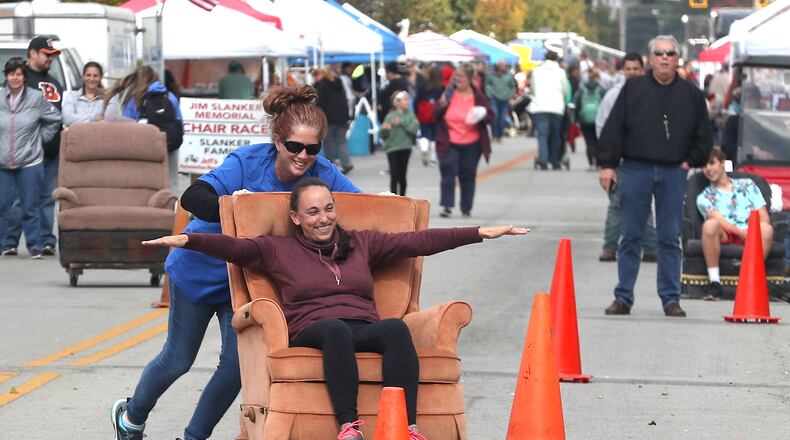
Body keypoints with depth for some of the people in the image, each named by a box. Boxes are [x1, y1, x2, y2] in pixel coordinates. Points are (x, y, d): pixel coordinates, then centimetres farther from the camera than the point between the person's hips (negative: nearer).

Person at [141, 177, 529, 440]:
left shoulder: (361, 244, 25)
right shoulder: (278, 250, 18)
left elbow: (417, 241, 20)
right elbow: (233, 247, 2)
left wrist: (480, 233, 13)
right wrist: (186, 240, -17)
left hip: (364, 332, 2)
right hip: (312, 335, -2)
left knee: (396, 327, -32)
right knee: (336, 328, -38)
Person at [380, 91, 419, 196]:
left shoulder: (410, 115, 3)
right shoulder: (390, 116, -5)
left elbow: (415, 128, -11)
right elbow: (383, 136, -4)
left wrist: (401, 123, -18)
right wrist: (384, 129, -26)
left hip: (405, 149, 3)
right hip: (392, 149, -3)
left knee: (402, 176, 8)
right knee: (394, 176, -5)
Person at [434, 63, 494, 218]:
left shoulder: (478, 96, -2)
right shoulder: (449, 94, 1)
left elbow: (490, 116, 2)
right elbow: (436, 115, 5)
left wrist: (481, 117, -19)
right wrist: (442, 106, -15)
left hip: (471, 145, 0)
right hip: (449, 143, 0)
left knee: (468, 176, 7)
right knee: (448, 173, -10)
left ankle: (466, 208, 18)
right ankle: (447, 206, -9)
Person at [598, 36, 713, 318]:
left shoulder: (691, 94, 8)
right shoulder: (633, 88, 4)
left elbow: (703, 136, 14)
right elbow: (613, 128, 2)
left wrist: (691, 162, 3)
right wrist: (607, 165, -4)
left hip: (673, 173, 1)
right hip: (636, 170, -1)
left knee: (670, 239, 3)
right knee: (631, 236, 2)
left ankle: (671, 299, 9)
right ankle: (623, 298, 8)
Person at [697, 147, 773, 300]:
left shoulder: (747, 185, 24)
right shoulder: (704, 197, 19)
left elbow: (763, 216, 12)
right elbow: (718, 220, -2)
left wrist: (756, 230, -12)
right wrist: (740, 231, -21)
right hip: (725, 236, -1)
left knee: (767, 230, -34)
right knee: (710, 225, -35)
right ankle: (714, 281, -31)